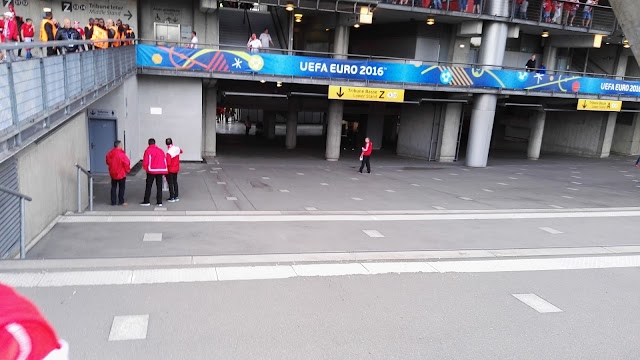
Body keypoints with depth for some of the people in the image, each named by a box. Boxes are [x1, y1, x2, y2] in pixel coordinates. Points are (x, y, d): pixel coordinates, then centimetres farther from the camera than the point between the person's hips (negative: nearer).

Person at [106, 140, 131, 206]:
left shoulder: (109, 153, -1)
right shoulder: (121, 154, -21)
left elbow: (108, 162, 11)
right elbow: (126, 163, -19)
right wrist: (128, 170, -1)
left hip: (113, 174, 6)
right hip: (121, 174, -5)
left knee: (113, 188, 14)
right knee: (121, 188, 6)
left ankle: (113, 202, 16)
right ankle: (121, 202, 10)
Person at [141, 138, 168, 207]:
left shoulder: (148, 150, -3)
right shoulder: (160, 150, 10)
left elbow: (145, 161, -8)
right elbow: (165, 160, 9)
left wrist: (145, 168, 11)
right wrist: (165, 171, 15)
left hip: (151, 171, -3)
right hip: (161, 170, 4)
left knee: (148, 186, 5)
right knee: (159, 187, 8)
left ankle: (146, 201, 8)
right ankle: (159, 202, 8)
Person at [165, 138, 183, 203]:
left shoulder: (169, 152, -26)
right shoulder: (177, 149, -5)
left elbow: (168, 163, -27)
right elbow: (181, 151, 21)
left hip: (170, 170, -7)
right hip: (176, 169, 7)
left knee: (170, 183, 3)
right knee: (175, 182, 16)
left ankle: (172, 198, 7)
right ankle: (176, 197, 22)